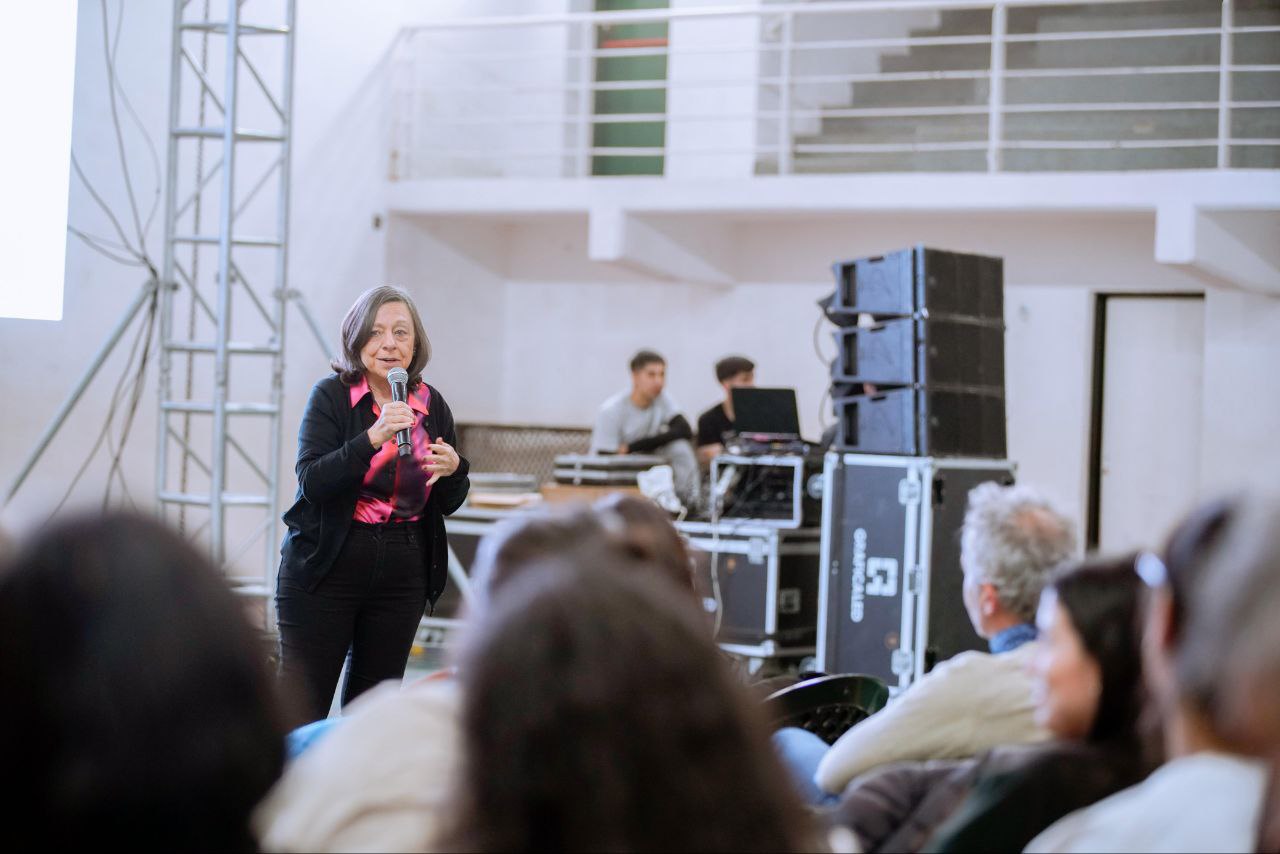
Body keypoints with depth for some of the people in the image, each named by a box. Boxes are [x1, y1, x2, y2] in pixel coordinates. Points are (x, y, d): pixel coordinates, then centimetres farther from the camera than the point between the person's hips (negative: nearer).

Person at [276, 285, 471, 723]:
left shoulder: (432, 406, 6)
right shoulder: (331, 395, -5)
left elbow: (447, 504, 13)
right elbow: (311, 482, -17)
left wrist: (452, 470, -9)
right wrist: (373, 438, -28)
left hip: (402, 573, 4)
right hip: (326, 567, -4)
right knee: (303, 707, -4)